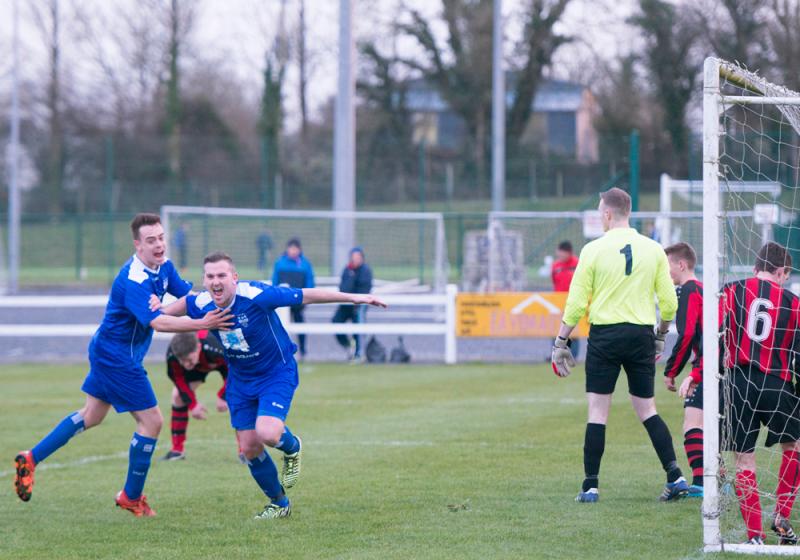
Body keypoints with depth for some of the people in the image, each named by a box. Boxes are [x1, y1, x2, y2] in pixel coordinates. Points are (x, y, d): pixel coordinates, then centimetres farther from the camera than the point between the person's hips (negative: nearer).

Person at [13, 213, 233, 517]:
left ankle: (31, 459, 27)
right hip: (117, 356, -10)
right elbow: (157, 322, -40)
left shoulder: (164, 267, 0)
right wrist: (202, 323, -46)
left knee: (91, 416, 22)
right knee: (151, 421, -3)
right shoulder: (133, 281, -30)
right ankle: (131, 497, 11)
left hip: (106, 351, 10)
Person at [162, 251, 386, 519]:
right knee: (249, 448, 2)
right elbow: (182, 304, 14)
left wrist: (352, 297, -21)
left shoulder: (256, 296, -28)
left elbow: (306, 295, -22)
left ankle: (292, 447, 13)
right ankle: (279, 503, 26)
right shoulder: (202, 304, -13)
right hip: (240, 379, 5)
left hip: (277, 373, -5)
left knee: (267, 434, -26)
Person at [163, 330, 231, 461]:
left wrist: (223, 397, -26)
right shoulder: (172, 356, -37)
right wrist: (192, 404, -20)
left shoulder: (216, 350, -49)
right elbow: (178, 378, -17)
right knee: (178, 395, -6)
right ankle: (177, 449, 6)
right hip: (198, 366, 3)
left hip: (225, 361, -3)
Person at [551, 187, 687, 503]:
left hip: (605, 336, -3)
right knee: (646, 409, 12)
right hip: (642, 335, 3)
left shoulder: (594, 250, -5)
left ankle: (590, 486, 1)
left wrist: (561, 342, 4)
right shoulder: (653, 250, 3)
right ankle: (675, 475, 0)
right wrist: (661, 336, 21)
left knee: (598, 411, 2)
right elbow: (669, 302, 5)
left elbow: (576, 304, -5)